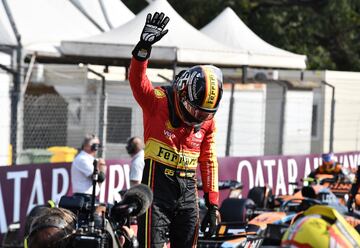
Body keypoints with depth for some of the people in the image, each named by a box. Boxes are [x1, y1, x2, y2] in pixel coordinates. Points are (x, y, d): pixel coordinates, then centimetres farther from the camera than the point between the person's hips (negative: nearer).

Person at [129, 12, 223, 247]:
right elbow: (137, 79, -27)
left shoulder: (208, 121, 5)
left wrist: (213, 205, 9)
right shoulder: (159, 102, -9)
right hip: (158, 183, -5)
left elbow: (209, 161, 12)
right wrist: (144, 47, -45)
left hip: (188, 189, 5)